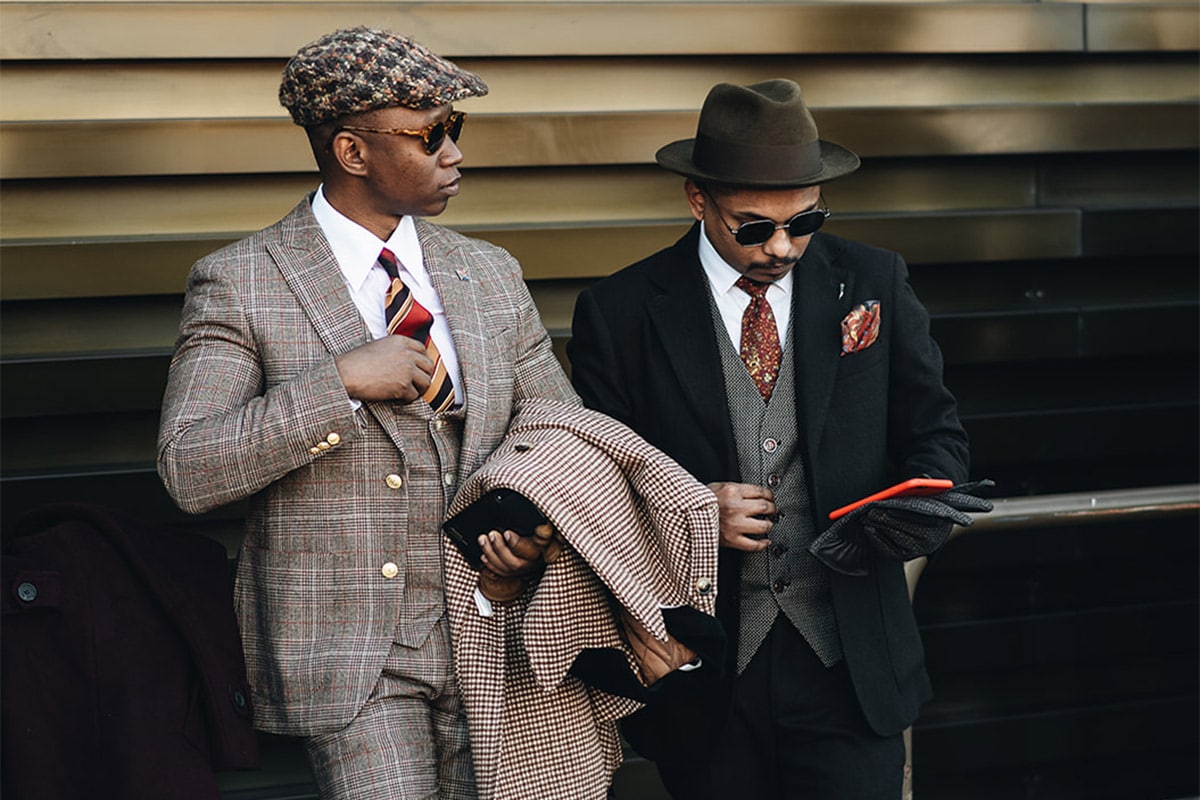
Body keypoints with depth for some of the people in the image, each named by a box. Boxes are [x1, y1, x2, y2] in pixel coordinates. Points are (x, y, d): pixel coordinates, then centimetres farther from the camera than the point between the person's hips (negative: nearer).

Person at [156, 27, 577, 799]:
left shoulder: (492, 275, 10)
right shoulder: (240, 283, -4)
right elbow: (190, 471, -14)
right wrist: (341, 380, -21)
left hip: (486, 635, 5)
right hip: (346, 648, -4)